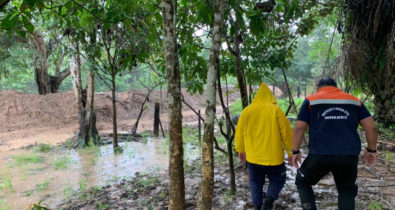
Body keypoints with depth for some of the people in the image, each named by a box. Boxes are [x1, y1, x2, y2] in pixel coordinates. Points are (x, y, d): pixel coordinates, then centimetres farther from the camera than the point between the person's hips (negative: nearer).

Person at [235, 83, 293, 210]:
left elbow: (239, 133, 8)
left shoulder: (246, 111, 2)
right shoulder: (275, 110, -7)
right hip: (273, 156, -2)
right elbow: (286, 133, -5)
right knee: (277, 180, 15)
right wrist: (291, 153, 5)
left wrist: (240, 150, 22)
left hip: (253, 157, 3)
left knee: (256, 183, 17)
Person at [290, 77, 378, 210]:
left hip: (320, 154, -2)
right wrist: (371, 150, 19)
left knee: (302, 182, 19)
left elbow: (299, 127, 0)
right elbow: (371, 127, 9)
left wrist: (295, 151, 6)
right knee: (346, 191, 20)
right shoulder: (354, 101, 16)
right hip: (349, 156, 3)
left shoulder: (311, 100, 9)